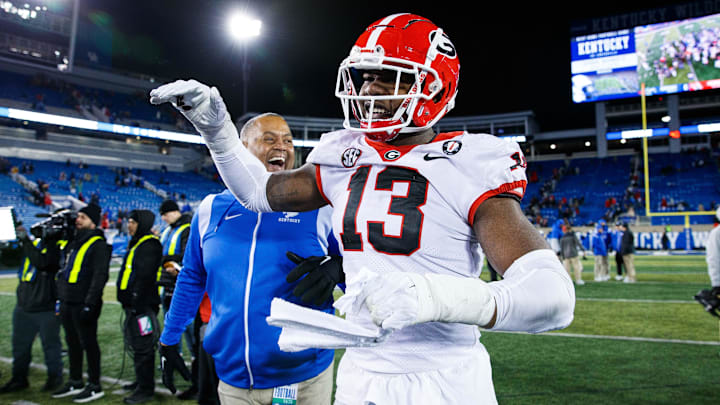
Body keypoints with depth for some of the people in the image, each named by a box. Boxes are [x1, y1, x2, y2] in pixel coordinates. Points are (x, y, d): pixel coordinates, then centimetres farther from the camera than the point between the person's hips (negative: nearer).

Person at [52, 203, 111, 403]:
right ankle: (75, 382, 28)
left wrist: (90, 303, -21)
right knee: (73, 343, 16)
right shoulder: (74, 242, 17)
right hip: (67, 302, 9)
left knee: (88, 343, -2)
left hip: (83, 304, -9)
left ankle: (95, 386, 7)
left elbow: (100, 276, -17)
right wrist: (61, 298, 18)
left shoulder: (98, 244, -10)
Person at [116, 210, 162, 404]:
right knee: (136, 343, 19)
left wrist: (137, 301, -24)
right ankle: (142, 381, 32)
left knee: (142, 347, -6)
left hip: (142, 305, -11)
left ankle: (145, 389, 2)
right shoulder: (135, 243, 19)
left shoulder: (149, 245, -15)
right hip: (133, 303, 11)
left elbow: (144, 276, -23)